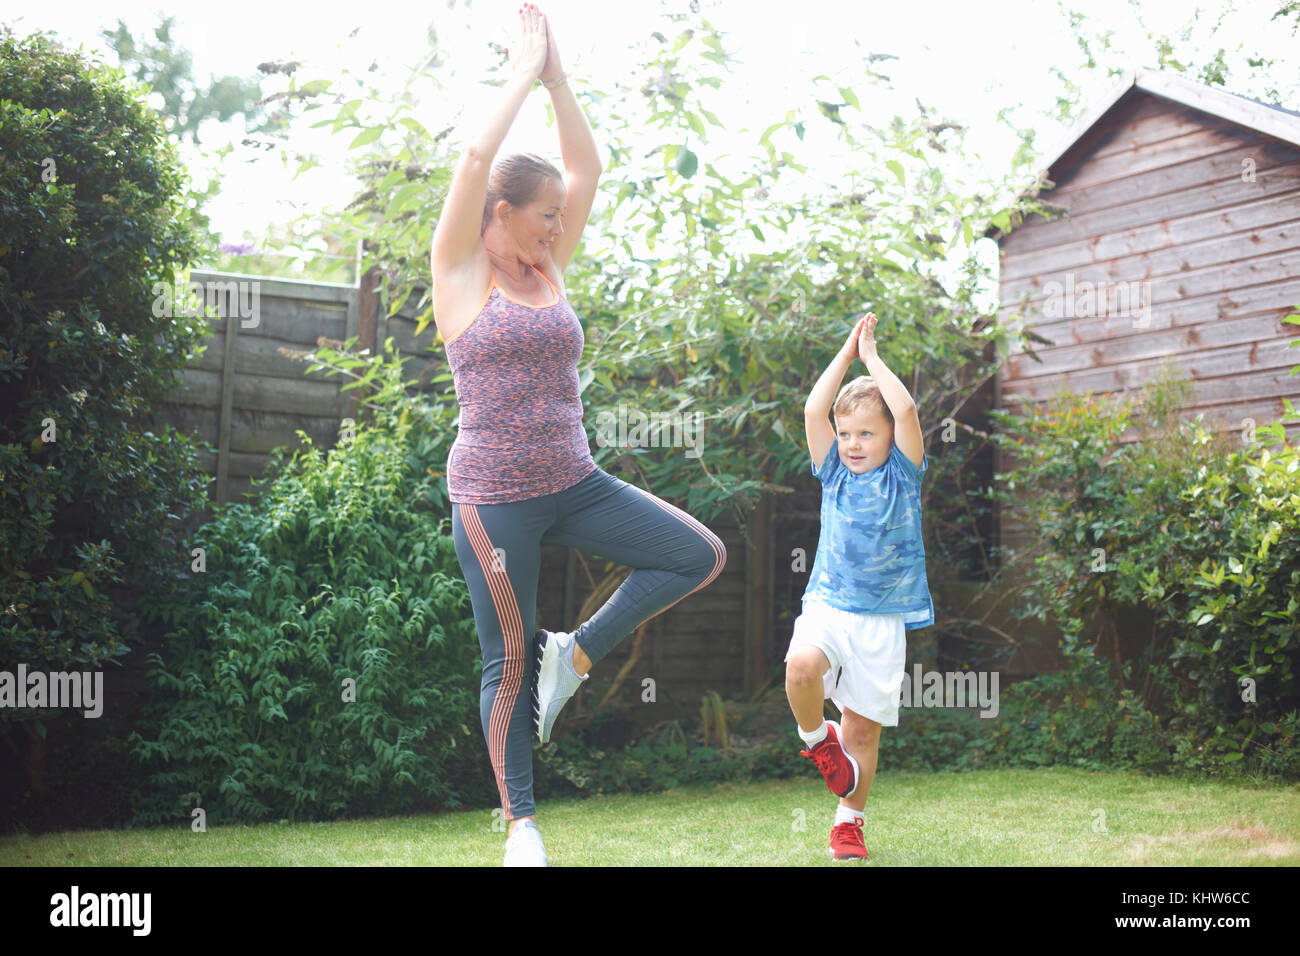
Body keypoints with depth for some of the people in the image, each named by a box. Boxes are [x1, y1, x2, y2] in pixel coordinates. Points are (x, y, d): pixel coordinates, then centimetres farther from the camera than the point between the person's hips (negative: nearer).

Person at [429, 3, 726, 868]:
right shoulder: (460, 273, -4)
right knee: (510, 660, 2)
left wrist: (558, 74, 4)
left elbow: (588, 164, 8)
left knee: (701, 556, -4)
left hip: (574, 483, 5)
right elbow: (477, 158, -14)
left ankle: (577, 655, 7)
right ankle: (521, 823, 17)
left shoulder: (550, 271, 10)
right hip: (494, 495, -5)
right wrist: (527, 70, -6)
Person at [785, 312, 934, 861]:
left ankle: (848, 822, 22)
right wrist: (846, 353, 0)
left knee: (863, 727, 3)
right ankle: (817, 741, 0)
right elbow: (812, 411, -4)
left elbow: (906, 410, -12)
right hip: (827, 604, 1)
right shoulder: (835, 473, 7)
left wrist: (872, 357, -3)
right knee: (801, 666, -30)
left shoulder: (902, 474, 3)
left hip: (882, 619, -1)